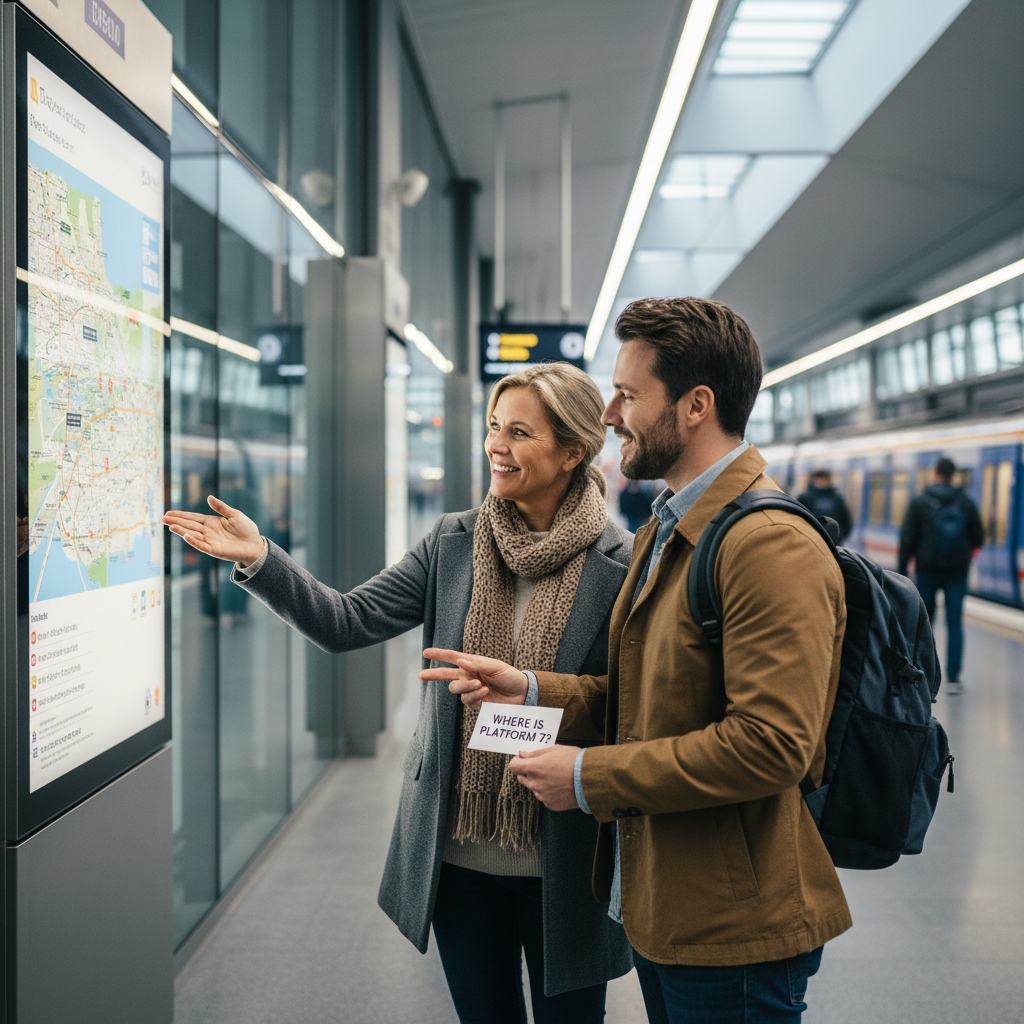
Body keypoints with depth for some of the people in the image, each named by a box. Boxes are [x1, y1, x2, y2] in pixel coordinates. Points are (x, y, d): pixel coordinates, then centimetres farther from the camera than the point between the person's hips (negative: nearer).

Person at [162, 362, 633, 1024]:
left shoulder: (621, 566, -11)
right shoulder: (453, 544, 1)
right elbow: (349, 622, -4)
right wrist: (259, 559, -15)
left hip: (563, 864, -3)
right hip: (460, 851, 4)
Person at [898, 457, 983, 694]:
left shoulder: (919, 502, -3)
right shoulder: (966, 503, 2)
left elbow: (908, 539, -6)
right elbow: (978, 539, 4)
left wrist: (902, 570, -1)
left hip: (927, 569, -1)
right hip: (957, 571, 1)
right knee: (955, 623, 3)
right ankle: (953, 678, 0)